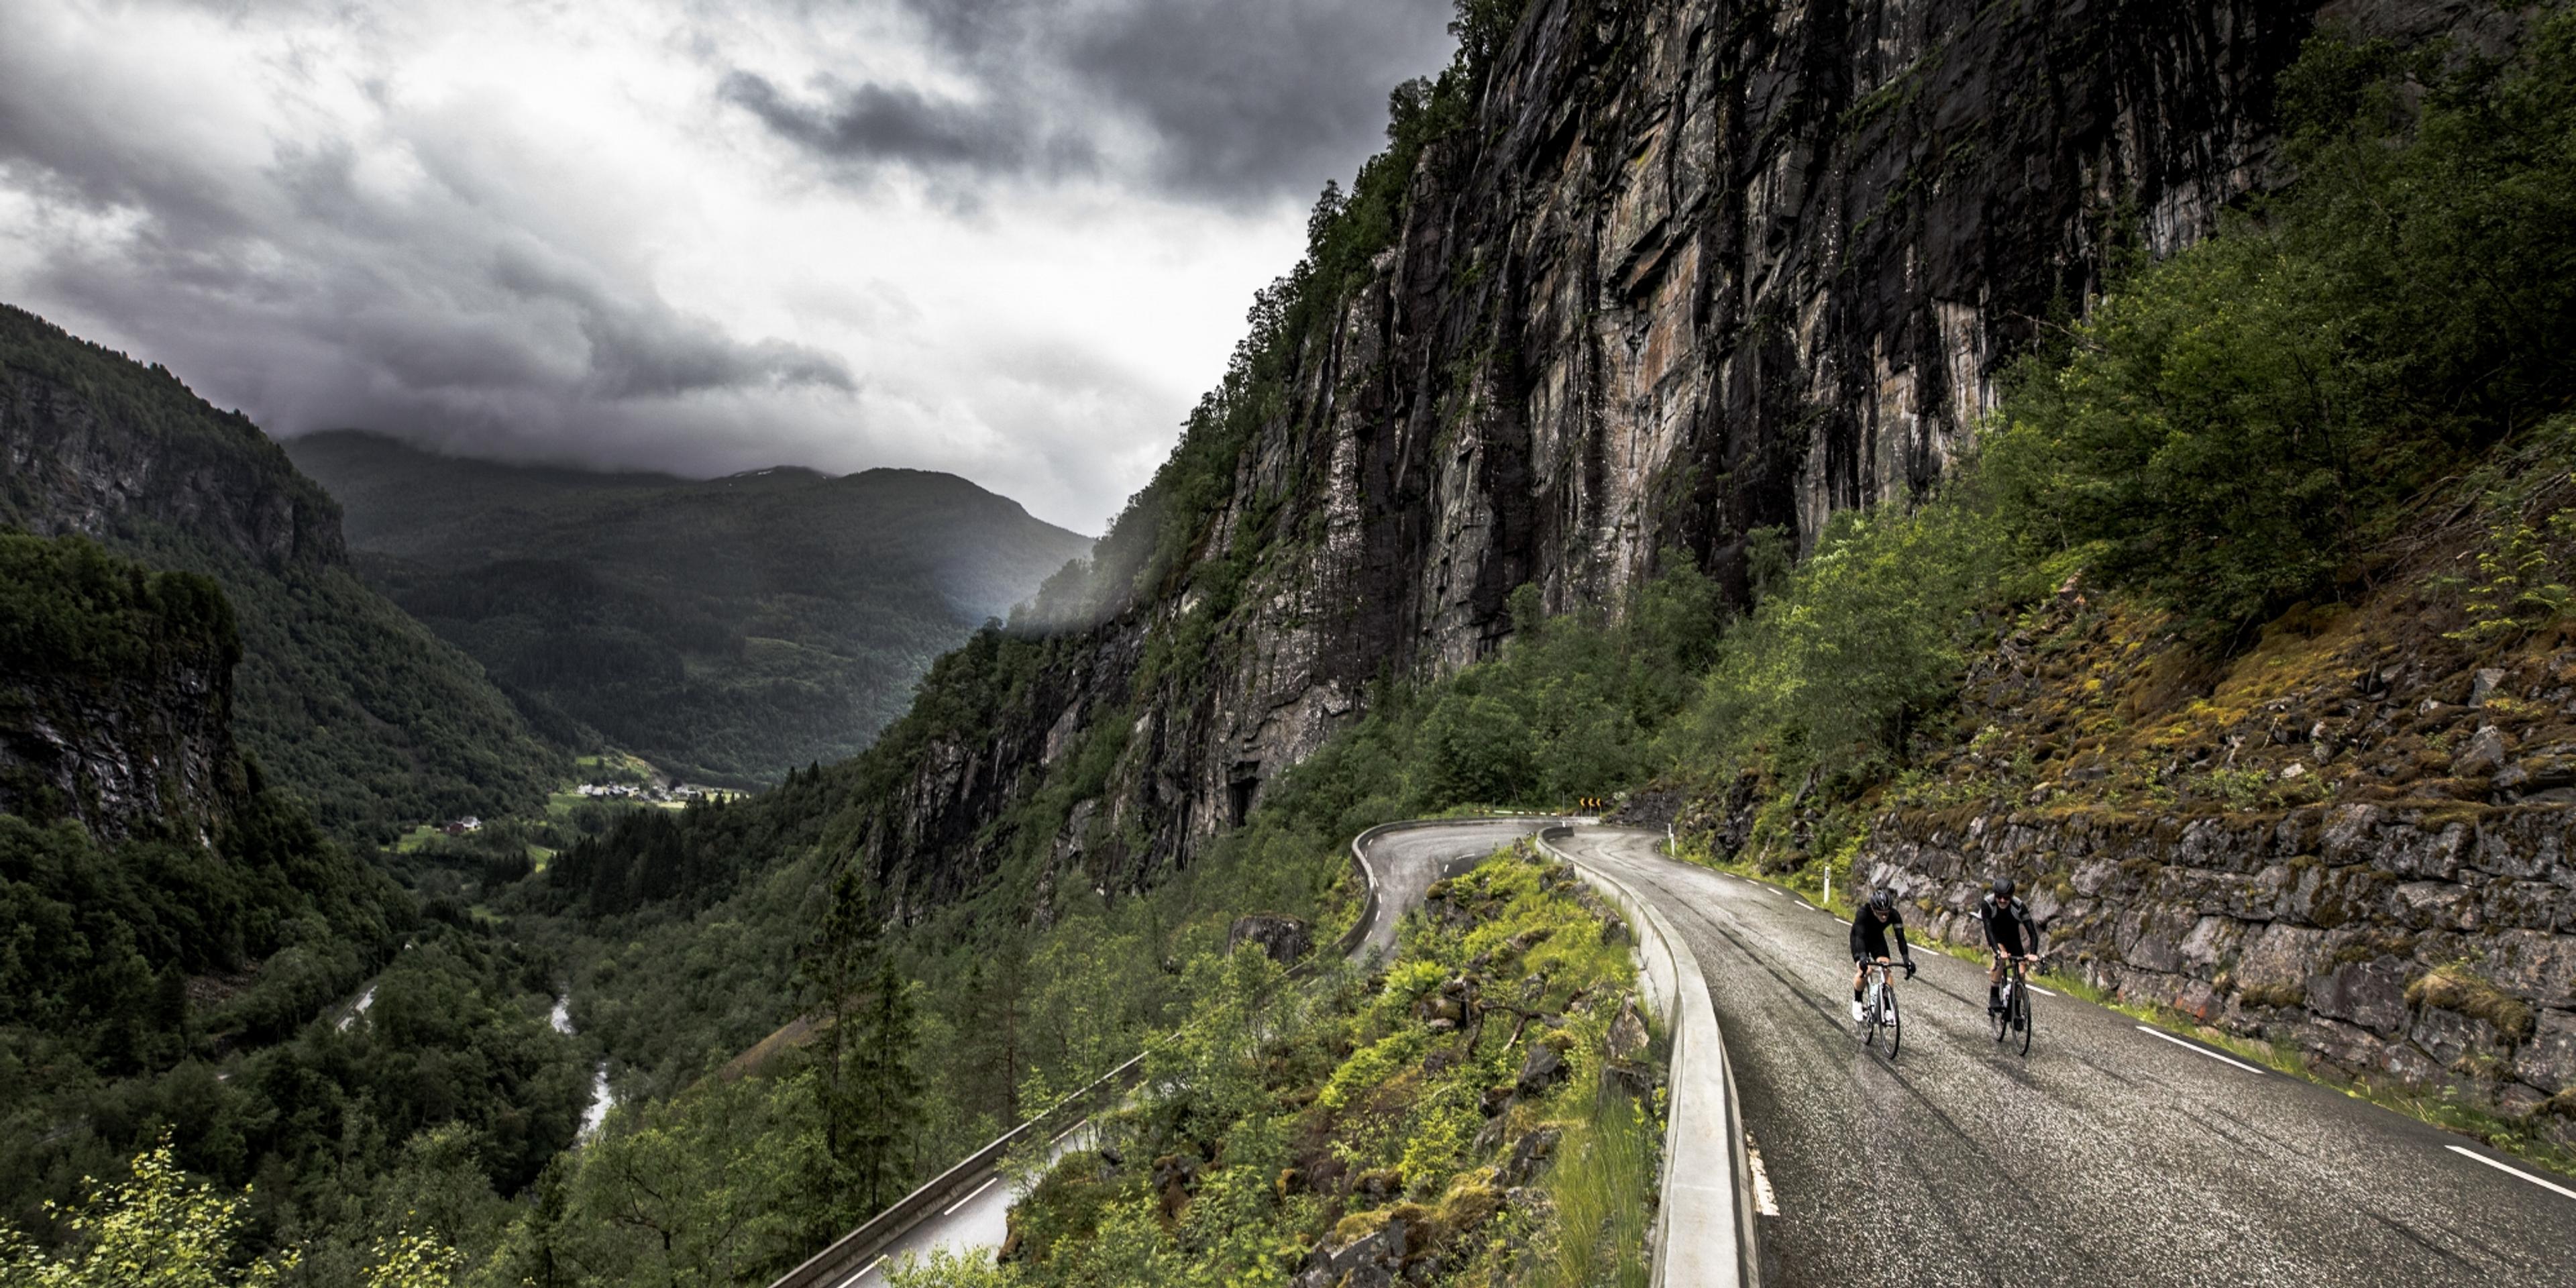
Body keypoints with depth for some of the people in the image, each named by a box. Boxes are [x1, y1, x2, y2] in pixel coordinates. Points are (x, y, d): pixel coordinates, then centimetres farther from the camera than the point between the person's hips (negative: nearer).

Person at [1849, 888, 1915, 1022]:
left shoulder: (1894, 915, -29)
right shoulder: (1863, 914, -38)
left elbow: (1901, 938, -34)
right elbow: (1860, 937, -47)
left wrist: (1907, 959, -49)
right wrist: (1863, 958, -63)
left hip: (1877, 939, 3)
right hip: (1860, 939, -3)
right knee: (1865, 970, -23)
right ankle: (1857, 1001, 2)